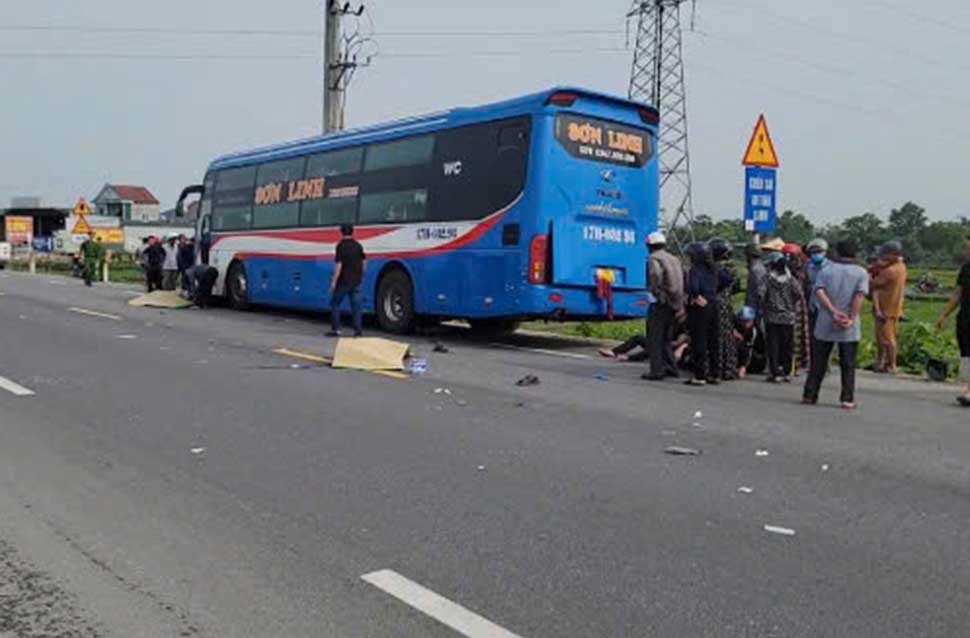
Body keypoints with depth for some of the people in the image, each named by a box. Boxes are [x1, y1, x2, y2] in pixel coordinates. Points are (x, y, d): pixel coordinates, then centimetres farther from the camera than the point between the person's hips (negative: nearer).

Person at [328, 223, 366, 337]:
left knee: (335, 303, 8)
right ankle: (358, 329, 3)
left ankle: (336, 329, 4)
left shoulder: (341, 246, -12)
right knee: (356, 305, 6)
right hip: (356, 281, 5)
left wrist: (334, 281, -13)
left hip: (344, 281, -5)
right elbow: (364, 262, 13)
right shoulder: (358, 245, 7)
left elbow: (339, 264, -16)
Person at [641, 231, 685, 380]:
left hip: (661, 303, -8)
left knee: (655, 338, -3)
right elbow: (682, 280, 15)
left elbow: (656, 274, -27)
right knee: (666, 338, 18)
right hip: (675, 304, 8)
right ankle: (671, 367, 20)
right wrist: (680, 305, 15)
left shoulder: (654, 258, -6)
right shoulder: (674, 259, 18)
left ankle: (657, 371, -4)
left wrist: (655, 291, -14)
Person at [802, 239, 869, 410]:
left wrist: (833, 311, -15)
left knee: (818, 362, 9)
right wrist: (851, 318, -15)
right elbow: (860, 295, -14)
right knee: (848, 364, 6)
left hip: (825, 324, 2)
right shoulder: (861, 273, 1)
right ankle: (847, 399, 5)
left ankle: (809, 395, 11)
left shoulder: (826, 270, 5)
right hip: (849, 328, -2)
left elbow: (819, 292, -11)